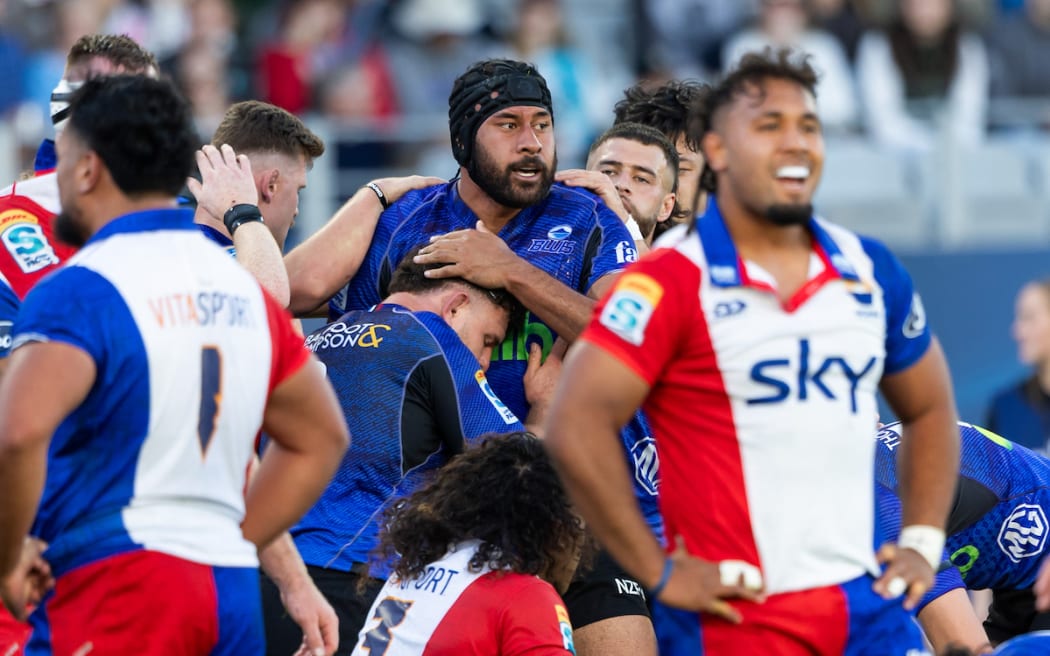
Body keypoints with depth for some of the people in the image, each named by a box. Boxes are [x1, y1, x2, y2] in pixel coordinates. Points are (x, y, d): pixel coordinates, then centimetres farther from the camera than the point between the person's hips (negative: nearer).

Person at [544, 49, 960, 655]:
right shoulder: (671, 282, -7)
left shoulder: (871, 272, 11)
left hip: (866, 604, 5)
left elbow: (930, 407, 24)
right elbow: (575, 428, -14)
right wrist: (659, 572, -13)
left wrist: (924, 542, 12)